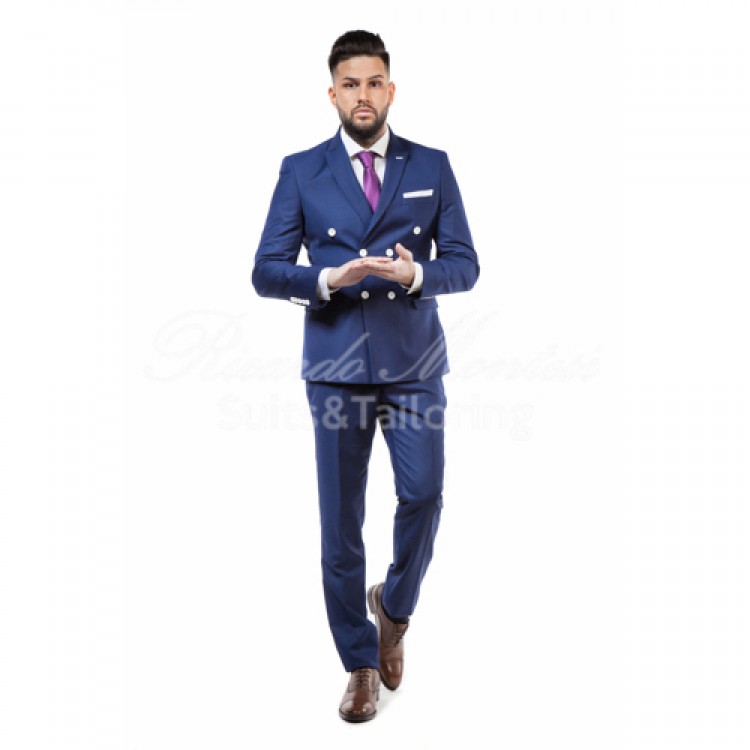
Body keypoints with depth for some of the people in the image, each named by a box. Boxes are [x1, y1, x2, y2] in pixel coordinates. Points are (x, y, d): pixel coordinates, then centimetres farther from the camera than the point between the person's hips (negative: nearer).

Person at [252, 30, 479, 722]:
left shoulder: (432, 166, 8)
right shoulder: (301, 171, 5)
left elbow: (464, 264, 4)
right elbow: (266, 272, 1)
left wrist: (415, 272, -17)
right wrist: (327, 279, -18)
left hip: (415, 362, 1)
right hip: (336, 365, 0)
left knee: (423, 495, -9)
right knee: (340, 521, 4)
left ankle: (394, 605, 24)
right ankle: (360, 663, 22)